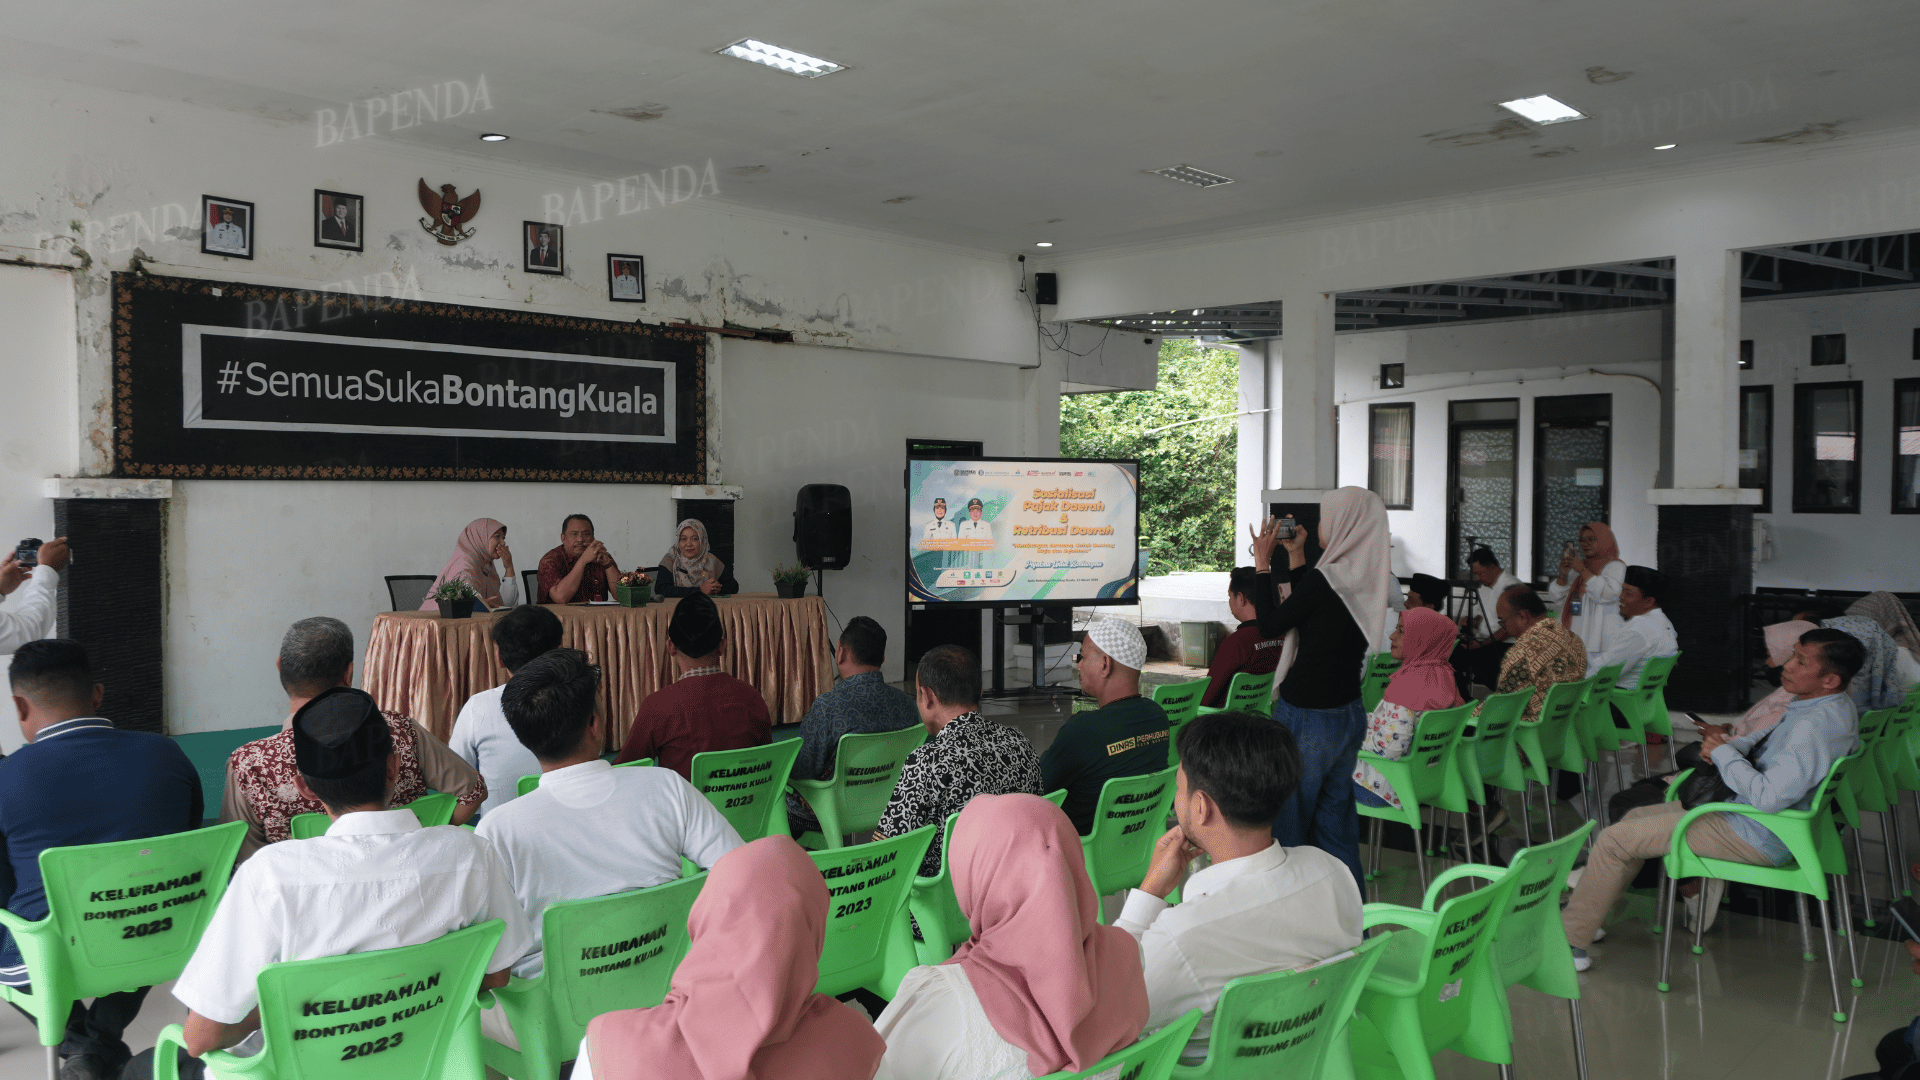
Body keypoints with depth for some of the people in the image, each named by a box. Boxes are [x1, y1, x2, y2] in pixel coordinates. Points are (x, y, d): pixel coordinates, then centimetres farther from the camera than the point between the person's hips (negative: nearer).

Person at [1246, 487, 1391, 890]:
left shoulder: (1322, 579, -21)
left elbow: (1270, 625, -8)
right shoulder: (1368, 580, 2)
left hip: (1307, 719, -8)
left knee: (1286, 822, 5)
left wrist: (1261, 563, -2)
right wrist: (1296, 555, 15)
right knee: (1336, 814, 18)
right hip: (1351, 714, 8)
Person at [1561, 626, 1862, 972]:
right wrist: (1733, 744, 1)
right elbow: (1771, 738, 21)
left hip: (1757, 839, -11)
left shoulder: (1815, 727, -29)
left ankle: (1569, 939, 3)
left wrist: (1724, 753, -19)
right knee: (1636, 816, 17)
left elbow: (1766, 797, -34)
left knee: (1615, 840, -8)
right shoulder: (1831, 704, 3)